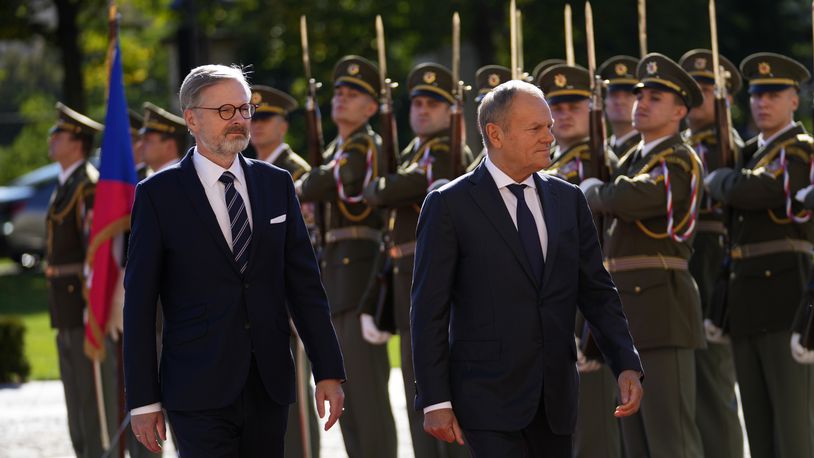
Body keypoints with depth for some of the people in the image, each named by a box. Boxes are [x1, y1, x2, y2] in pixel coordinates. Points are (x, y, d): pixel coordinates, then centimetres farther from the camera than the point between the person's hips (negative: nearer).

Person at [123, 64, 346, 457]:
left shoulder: (276, 184, 11)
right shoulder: (159, 194, -1)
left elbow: (303, 282, 10)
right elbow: (139, 303, -2)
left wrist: (329, 371, 4)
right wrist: (142, 399, -6)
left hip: (269, 388, 4)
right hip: (200, 394, -4)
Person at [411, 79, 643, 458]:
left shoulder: (568, 200, 11)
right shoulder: (450, 205, -3)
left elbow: (596, 291, 12)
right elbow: (429, 309, -5)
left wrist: (627, 366, -1)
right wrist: (434, 400, -10)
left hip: (556, 395, 5)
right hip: (488, 395, -5)